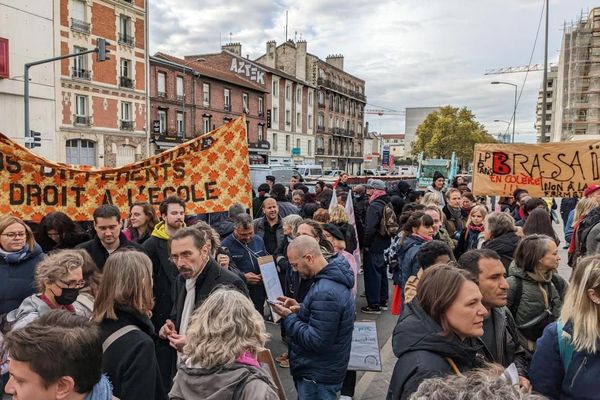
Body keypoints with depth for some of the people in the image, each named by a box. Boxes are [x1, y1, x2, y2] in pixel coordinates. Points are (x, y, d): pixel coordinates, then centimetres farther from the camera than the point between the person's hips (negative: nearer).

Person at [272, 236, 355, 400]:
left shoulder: (326, 292, -31)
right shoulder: (332, 277, 2)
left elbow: (315, 341, -29)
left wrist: (289, 317, -19)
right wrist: (300, 308, 2)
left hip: (318, 376, -10)